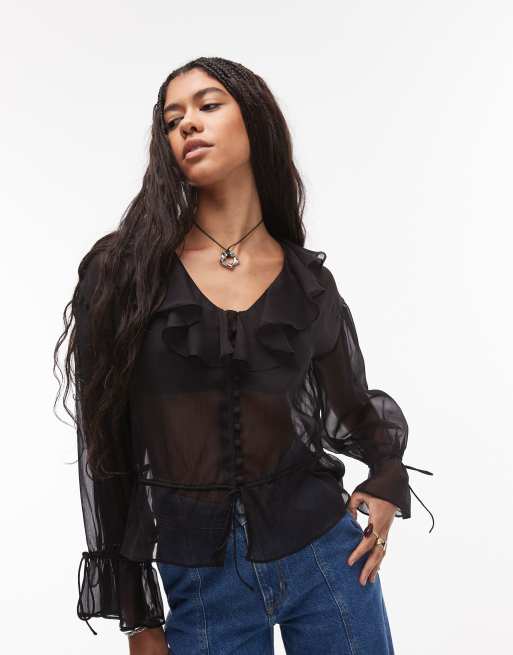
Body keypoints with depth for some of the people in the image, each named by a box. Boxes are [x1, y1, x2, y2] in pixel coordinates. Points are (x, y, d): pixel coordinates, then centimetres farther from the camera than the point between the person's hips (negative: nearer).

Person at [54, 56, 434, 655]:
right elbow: (105, 442, -3)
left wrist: (387, 481, -3)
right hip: (199, 580, -1)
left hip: (322, 557, 2)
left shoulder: (308, 281, 1)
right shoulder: (123, 269, -6)